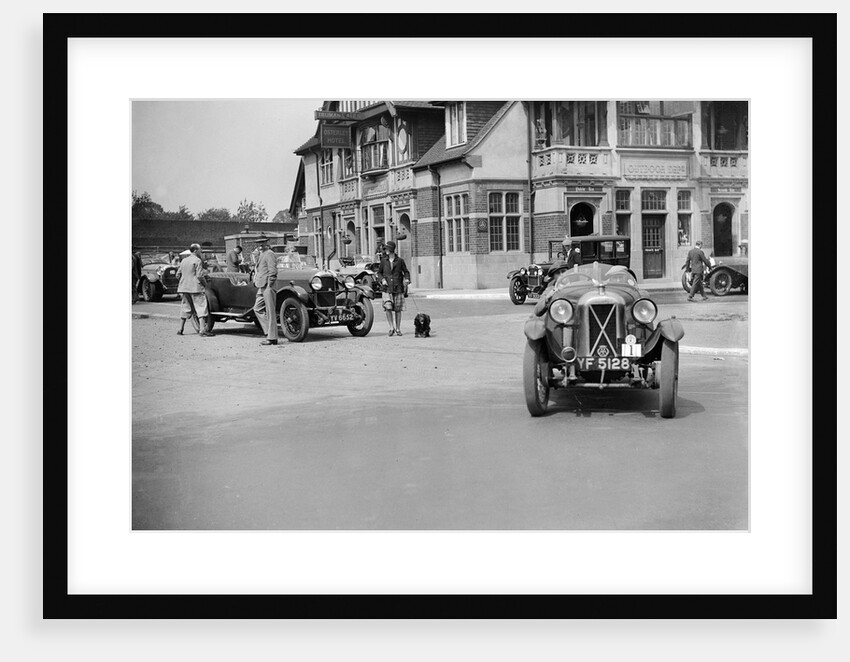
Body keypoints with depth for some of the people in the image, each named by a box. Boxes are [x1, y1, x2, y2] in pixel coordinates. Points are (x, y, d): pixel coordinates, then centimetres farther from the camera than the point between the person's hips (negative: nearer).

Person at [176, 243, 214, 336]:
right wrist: (206, 283, -2)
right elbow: (200, 276, -15)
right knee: (201, 308, -6)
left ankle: (180, 329, 15)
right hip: (195, 288, -7)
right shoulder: (197, 260, -8)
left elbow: (178, 274, 17)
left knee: (185, 308, 15)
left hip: (183, 287, 7)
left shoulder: (184, 260, 14)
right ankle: (203, 330, -15)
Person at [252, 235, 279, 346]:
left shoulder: (269, 254, -10)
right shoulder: (260, 255, 21)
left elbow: (273, 272, -17)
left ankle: (272, 338, -3)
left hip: (268, 287, -10)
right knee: (257, 308, 12)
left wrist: (269, 287, -20)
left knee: (270, 312, -6)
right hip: (261, 287, 10)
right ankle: (269, 331, 15)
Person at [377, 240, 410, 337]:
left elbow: (406, 272, 9)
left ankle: (398, 329, 15)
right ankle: (391, 328, 1)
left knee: (398, 309, 3)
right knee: (388, 308, -14)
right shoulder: (383, 260, 5)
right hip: (387, 288, 1)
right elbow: (379, 272, 14)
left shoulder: (400, 261, 0)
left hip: (398, 288, 0)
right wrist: (382, 279, -4)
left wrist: (407, 279, -9)